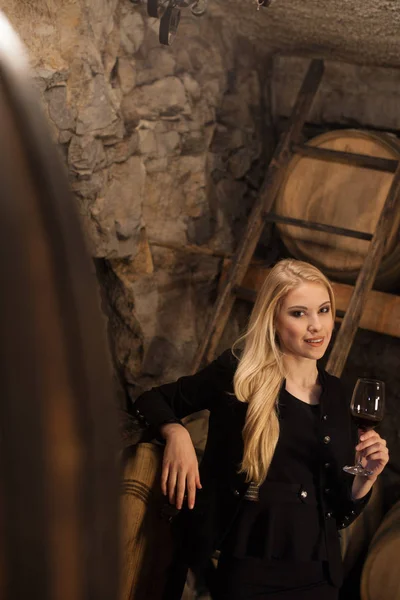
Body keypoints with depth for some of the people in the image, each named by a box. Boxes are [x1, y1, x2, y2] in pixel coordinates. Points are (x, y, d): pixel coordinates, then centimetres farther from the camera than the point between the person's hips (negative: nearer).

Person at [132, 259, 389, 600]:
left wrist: (368, 474, -9)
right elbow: (151, 402, 1)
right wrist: (176, 433, -18)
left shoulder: (335, 394, 5)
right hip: (249, 570, -4)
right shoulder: (238, 374, -8)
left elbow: (342, 509, 10)